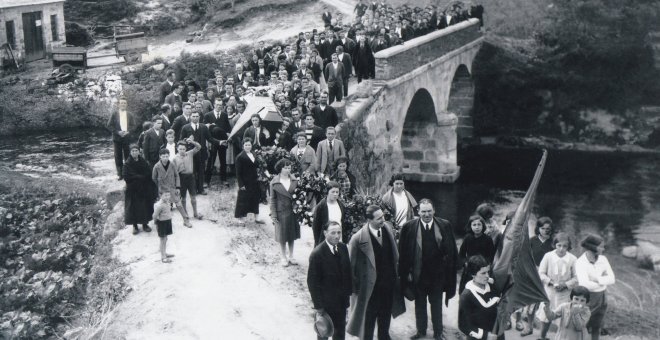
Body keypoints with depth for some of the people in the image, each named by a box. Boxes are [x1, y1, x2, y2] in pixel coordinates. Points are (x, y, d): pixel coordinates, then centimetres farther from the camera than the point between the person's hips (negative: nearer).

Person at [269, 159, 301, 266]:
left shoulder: (294, 181, -2)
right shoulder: (274, 183, -8)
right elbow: (272, 200, -5)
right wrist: (273, 215, -8)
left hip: (293, 211, 2)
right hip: (281, 212, -2)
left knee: (292, 234, 12)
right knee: (282, 236, 8)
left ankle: (291, 256, 26)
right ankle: (284, 257, 22)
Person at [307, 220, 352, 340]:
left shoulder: (343, 248, -3)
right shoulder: (317, 254, -22)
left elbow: (347, 271, 7)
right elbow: (312, 282, -17)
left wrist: (349, 291, 4)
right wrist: (318, 305, -15)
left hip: (342, 299, 5)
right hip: (326, 302, -5)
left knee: (340, 330, 19)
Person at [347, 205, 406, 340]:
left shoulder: (387, 229, -8)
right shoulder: (358, 238, -25)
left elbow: (394, 254, 5)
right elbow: (351, 265, -14)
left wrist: (396, 273, 5)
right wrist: (355, 287, -8)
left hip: (389, 283, 5)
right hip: (371, 287, -5)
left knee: (386, 314, 25)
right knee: (369, 318, 13)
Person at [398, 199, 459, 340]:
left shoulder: (445, 226, -7)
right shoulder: (409, 227, -9)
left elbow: (451, 251, -1)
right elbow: (403, 252, -5)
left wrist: (448, 268, -4)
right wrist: (407, 272, -7)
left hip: (437, 274, 0)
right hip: (418, 274, 0)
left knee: (437, 304, 14)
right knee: (420, 304, 16)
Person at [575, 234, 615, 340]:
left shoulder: (603, 259, 0)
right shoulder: (580, 262, -18)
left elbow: (612, 279, -5)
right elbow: (585, 285, -27)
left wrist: (597, 279, -19)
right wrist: (603, 280, -13)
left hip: (602, 297, 6)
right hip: (588, 298, -5)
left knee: (597, 328, 16)